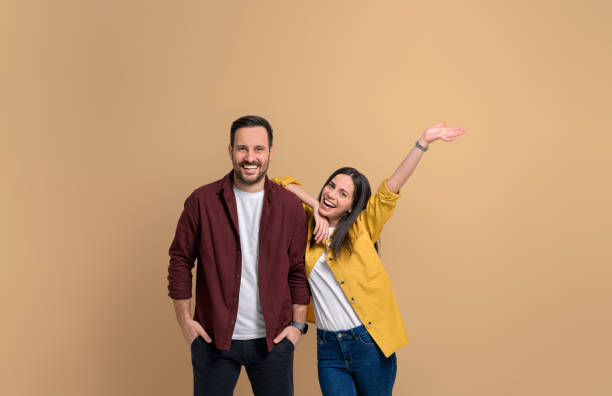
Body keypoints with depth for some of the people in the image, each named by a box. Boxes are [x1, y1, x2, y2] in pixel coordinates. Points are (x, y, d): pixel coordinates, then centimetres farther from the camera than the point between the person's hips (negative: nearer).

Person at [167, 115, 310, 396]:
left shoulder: (290, 206, 0)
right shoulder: (202, 201, -4)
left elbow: (298, 270, 5)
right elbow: (180, 260, 2)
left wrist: (298, 325, 2)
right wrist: (185, 321, -1)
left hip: (273, 340, 1)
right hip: (213, 338, -1)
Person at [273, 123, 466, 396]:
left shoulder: (361, 228, 2)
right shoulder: (309, 226, 7)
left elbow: (391, 188, -5)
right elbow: (281, 184, 8)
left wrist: (424, 141, -10)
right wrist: (315, 206, -3)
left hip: (370, 343, -1)